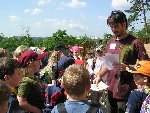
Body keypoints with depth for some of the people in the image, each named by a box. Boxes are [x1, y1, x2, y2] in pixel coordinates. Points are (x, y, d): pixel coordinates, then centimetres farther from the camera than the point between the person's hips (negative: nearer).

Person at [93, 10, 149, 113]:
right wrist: (99, 76, 4)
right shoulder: (110, 42, 9)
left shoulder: (135, 43, -10)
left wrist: (126, 67, -21)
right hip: (111, 89, 6)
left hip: (126, 92, -6)